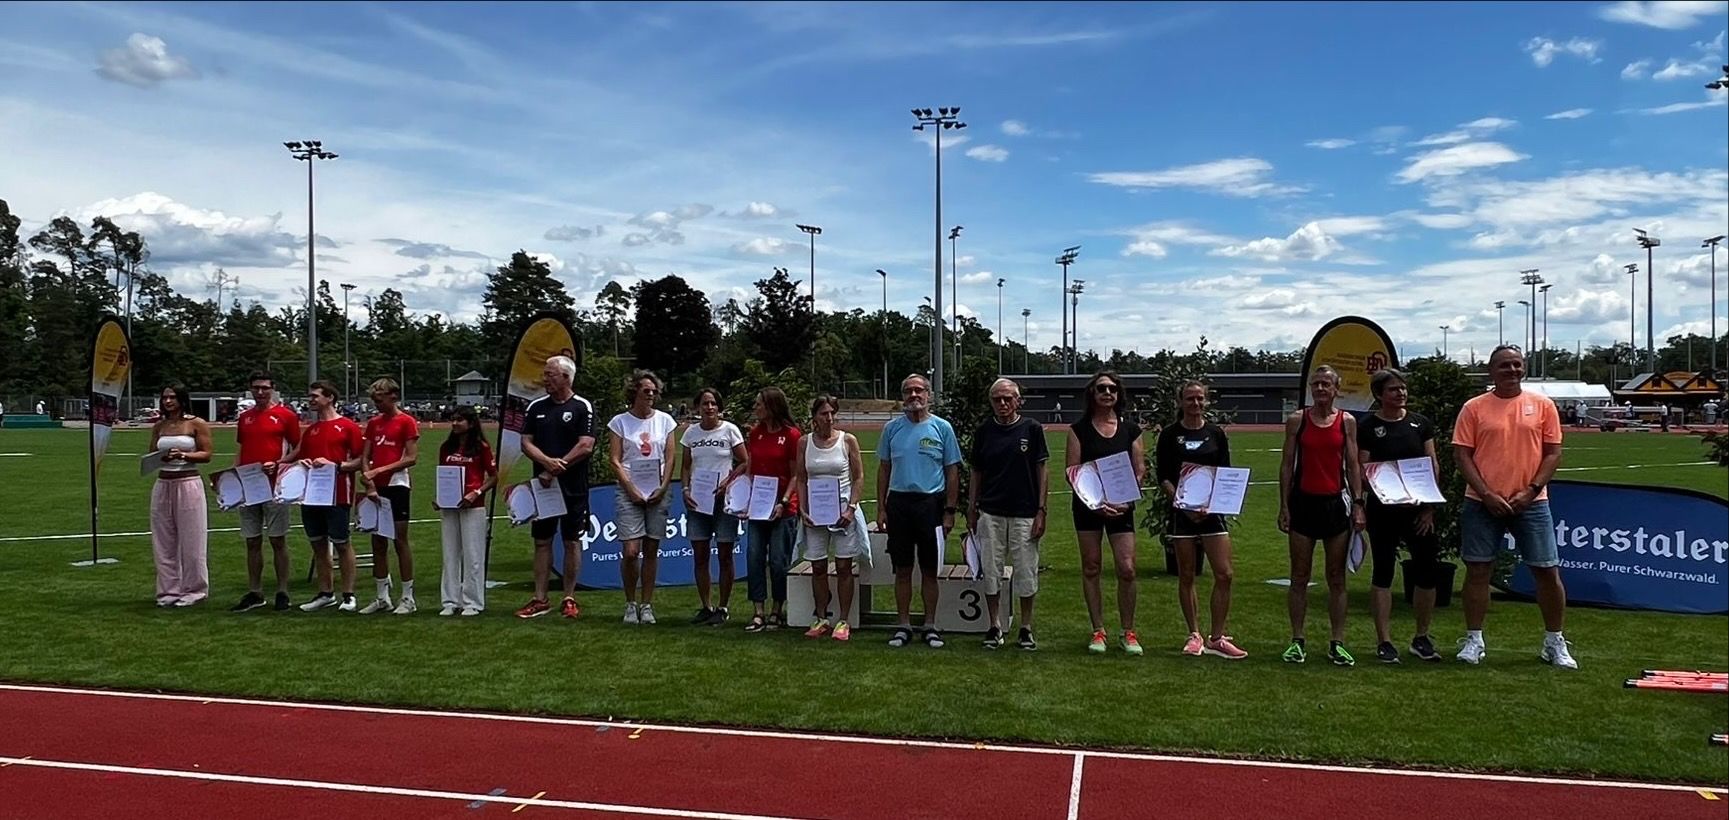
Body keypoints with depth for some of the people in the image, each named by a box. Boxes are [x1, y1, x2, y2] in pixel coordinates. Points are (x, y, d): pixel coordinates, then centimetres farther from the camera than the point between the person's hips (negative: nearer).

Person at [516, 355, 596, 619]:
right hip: (542, 486, 4)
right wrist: (548, 462, -14)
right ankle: (540, 599, 13)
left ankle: (569, 599, 11)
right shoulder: (536, 407, 8)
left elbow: (586, 446, -13)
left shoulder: (582, 407, -5)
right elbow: (526, 443, 4)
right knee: (542, 541, 7)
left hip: (573, 488, -4)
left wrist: (556, 469, -14)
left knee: (572, 542, 3)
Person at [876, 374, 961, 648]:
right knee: (902, 569, 6)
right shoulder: (892, 428, 7)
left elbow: (952, 472, 3)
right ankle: (903, 625, 15)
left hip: (931, 503, -1)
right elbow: (884, 469, 11)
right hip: (898, 502, 2)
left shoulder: (942, 427, 2)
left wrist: (950, 511, -3)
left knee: (930, 570, 5)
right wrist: (881, 508, 5)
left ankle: (930, 626, 15)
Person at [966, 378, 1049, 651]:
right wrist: (971, 510, 7)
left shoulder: (1032, 429, -1)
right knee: (990, 572, 5)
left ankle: (1026, 629, 16)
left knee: (1026, 574, 3)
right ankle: (995, 627, 18)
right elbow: (976, 474, 12)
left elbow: (1042, 472, 1)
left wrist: (1041, 511, -4)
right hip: (990, 514, 2)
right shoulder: (983, 432, 5)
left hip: (1024, 513, -2)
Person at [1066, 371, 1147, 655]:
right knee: (1091, 568, 5)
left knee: (1127, 569, -5)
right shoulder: (1079, 429, 1)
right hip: (1087, 506, -1)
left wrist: (1126, 500, -10)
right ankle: (1098, 631, 15)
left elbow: (1140, 471, 5)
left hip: (1121, 507, 1)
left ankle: (1127, 632, 10)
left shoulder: (1130, 429, 6)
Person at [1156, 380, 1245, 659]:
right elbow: (1163, 477, 0)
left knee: (1224, 575, -5)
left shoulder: (1216, 433, 7)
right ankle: (1194, 635, 16)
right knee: (1186, 575, 5)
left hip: (1212, 509, 1)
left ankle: (1216, 638, 4)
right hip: (1181, 510, -1)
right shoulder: (1170, 435, 3)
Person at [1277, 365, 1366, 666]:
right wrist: (1284, 506, -2)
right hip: (1303, 502, -1)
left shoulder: (1347, 421, 5)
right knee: (1299, 576, 4)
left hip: (1335, 503, 1)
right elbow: (1287, 464, 3)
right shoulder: (1297, 420, 2)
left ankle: (1337, 644, 11)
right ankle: (1297, 641, 11)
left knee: (1336, 578, 5)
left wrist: (1358, 504, -2)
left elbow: (1352, 466, 6)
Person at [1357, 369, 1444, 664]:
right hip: (1383, 510, -3)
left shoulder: (1420, 423, 7)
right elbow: (1362, 471, -2)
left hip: (1418, 509, 3)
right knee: (1382, 572, 3)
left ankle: (1422, 638, 20)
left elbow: (1433, 466, 6)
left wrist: (1429, 506, -1)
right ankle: (1384, 641, 10)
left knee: (1427, 571, 4)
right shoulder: (1368, 426, -2)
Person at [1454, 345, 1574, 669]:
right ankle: (1474, 640, 13)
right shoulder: (1474, 408, 2)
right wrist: (1487, 494, -11)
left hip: (1531, 502, 1)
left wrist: (1530, 491, -8)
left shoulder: (1542, 405, 5)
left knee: (1548, 571, 3)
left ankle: (1554, 642, 18)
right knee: (1478, 570, 2)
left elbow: (1553, 453, 3)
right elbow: (1462, 455, -1)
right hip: (1482, 503, -1)